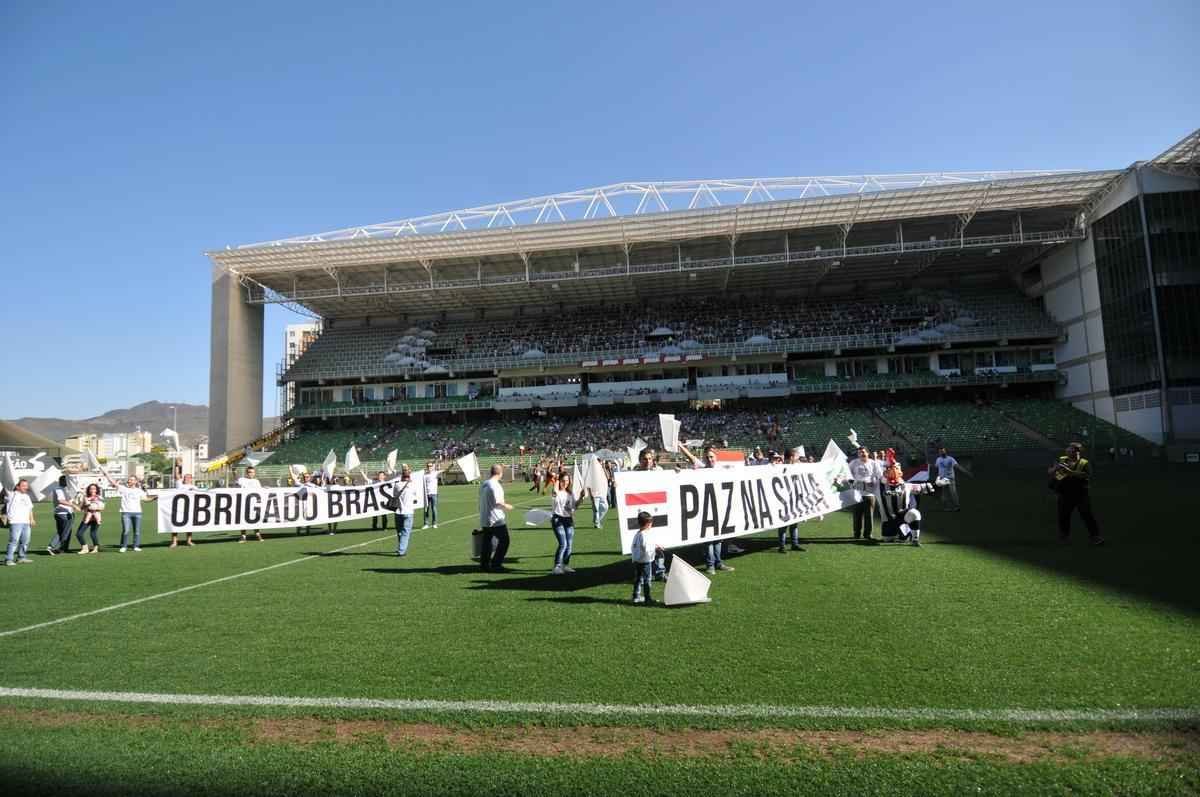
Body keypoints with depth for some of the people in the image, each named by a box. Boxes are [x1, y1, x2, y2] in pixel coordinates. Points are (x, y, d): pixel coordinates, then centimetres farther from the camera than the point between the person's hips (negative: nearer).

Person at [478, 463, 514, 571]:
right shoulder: (495, 485, -18)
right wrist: (507, 506, -6)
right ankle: (496, 564, 1)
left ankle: (484, 564, 17)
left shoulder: (484, 483, 9)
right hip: (496, 519, -8)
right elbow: (498, 502, -23)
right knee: (503, 540, 2)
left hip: (484, 519, 8)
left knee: (486, 541, 14)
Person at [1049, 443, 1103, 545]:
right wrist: (1056, 468, -20)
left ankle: (1095, 536, 7)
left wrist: (1069, 471, -32)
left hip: (1081, 495, -3)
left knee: (1087, 515, -2)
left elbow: (1086, 475, -22)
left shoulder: (1084, 463, -5)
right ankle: (1063, 536, 26)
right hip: (1065, 495, 3)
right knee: (1063, 516, 10)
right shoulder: (1061, 460, 5)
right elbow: (1050, 472, 2)